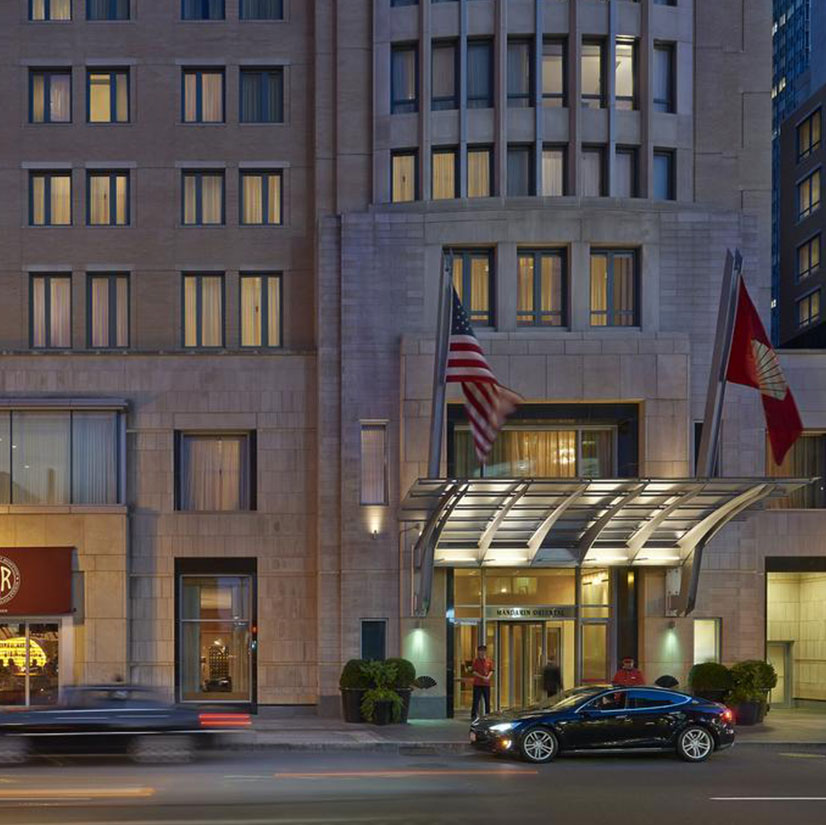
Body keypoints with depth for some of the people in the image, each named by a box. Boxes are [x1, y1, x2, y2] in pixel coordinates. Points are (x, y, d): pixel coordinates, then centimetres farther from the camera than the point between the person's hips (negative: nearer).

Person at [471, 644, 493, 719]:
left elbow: (491, 670, 9)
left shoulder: (489, 661, 8)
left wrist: (488, 677, -11)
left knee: (487, 700, 8)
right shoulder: (476, 661, -2)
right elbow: (474, 672, -7)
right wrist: (482, 677, -16)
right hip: (477, 684, -4)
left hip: (486, 684, 4)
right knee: (476, 700, -6)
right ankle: (474, 715, -6)